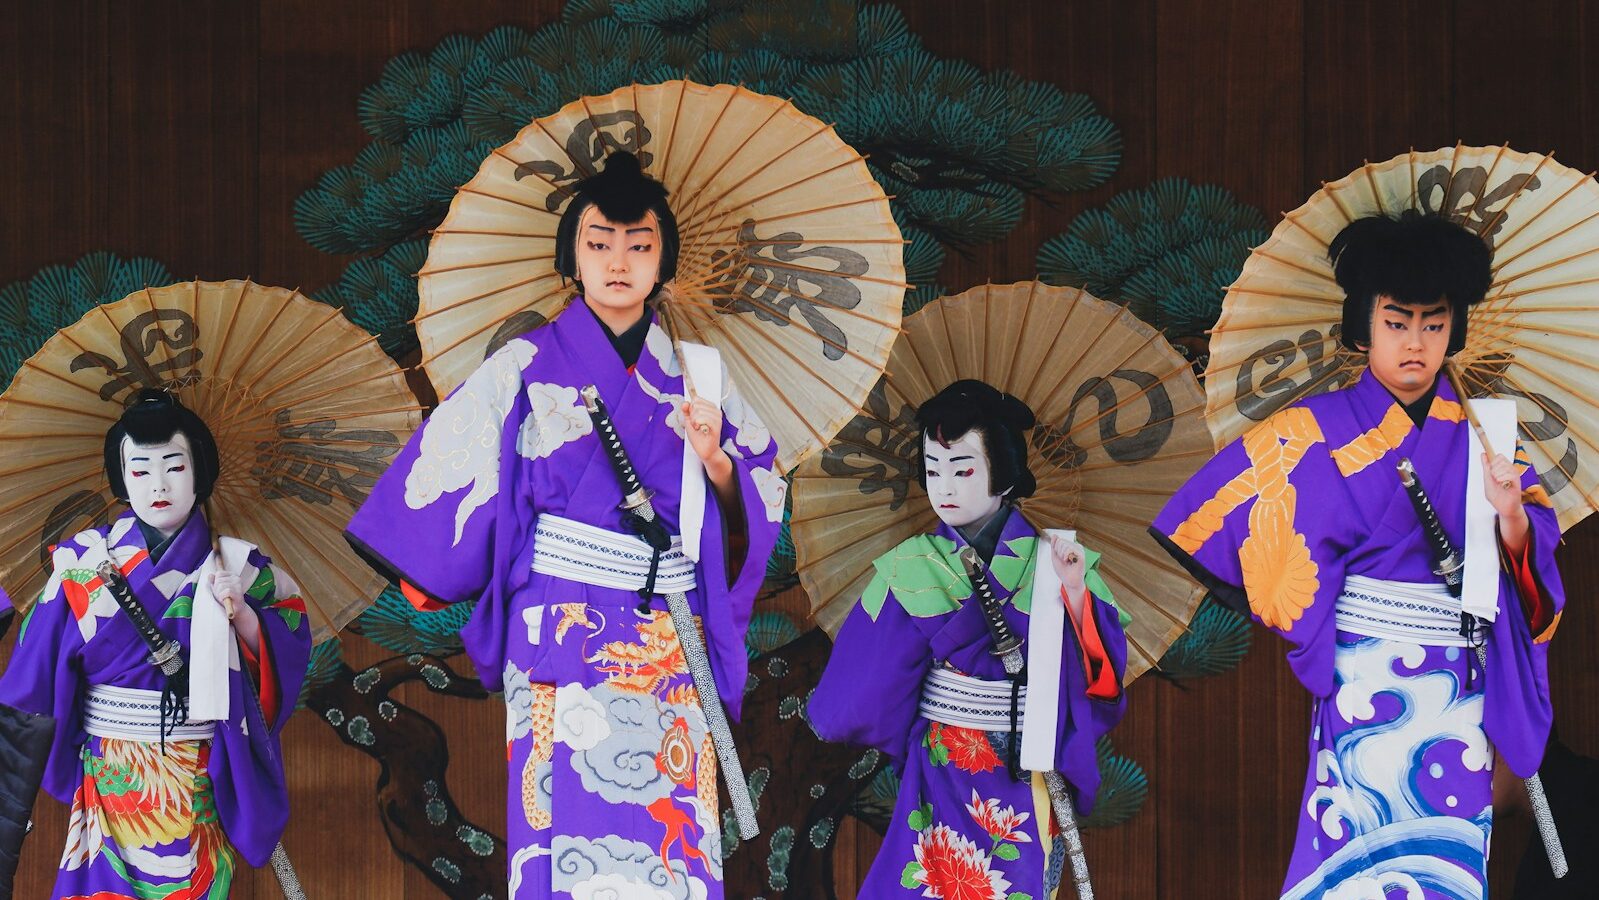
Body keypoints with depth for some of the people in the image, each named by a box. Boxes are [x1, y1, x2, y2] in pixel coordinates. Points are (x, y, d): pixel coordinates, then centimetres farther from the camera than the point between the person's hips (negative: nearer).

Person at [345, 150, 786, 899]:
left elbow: (757, 507, 8)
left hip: (674, 648, 3)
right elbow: (446, 472, 2)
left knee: (675, 835, -1)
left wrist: (714, 459, -10)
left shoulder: (695, 376, 9)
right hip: (562, 639, -3)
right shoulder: (526, 371, 1)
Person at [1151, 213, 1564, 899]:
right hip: (1363, 681, -3)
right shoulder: (1320, 433, 0)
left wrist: (1512, 515, -21)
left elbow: (1537, 556, 1)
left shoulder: (1481, 438, 7)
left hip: (1458, 692, 3)